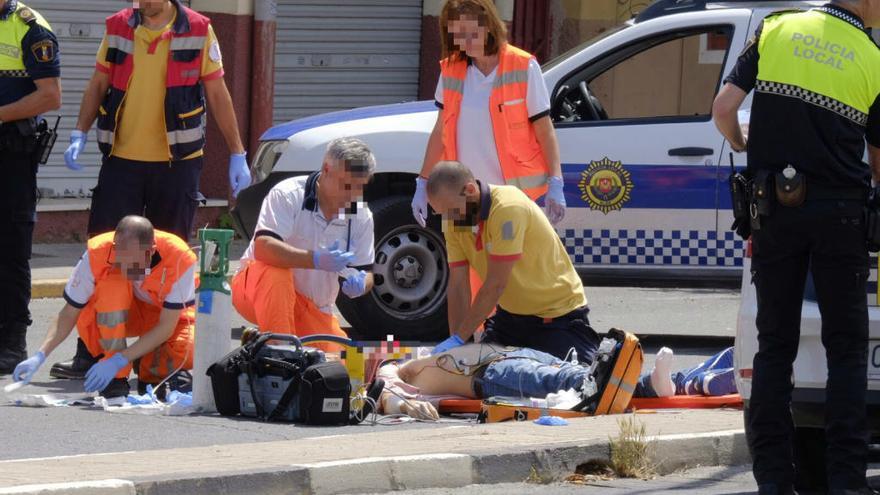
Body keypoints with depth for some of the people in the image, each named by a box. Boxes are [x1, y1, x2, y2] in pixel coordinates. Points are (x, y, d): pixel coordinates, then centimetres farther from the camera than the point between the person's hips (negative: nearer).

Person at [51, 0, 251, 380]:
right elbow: (98, 85, 12)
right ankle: (89, 354, -1)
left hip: (177, 162, -2)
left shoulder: (198, 32, -1)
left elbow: (217, 95, 4)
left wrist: (237, 155, 4)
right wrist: (80, 134, -2)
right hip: (122, 160, 2)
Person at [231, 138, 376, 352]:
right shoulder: (288, 195, -19)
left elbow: (366, 272, 2)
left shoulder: (362, 217, -2)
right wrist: (316, 260, -43)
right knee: (275, 274, -39)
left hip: (313, 310, 5)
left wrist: (360, 284, -24)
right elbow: (263, 248, -32)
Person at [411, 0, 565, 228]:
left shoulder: (523, 68, -5)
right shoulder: (451, 70, 7)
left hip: (513, 191, -4)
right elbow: (440, 132, 14)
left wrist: (555, 185, -10)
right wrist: (422, 184, 14)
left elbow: (544, 130, -3)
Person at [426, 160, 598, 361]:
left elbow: (495, 285, -29)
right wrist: (454, 341, -17)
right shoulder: (454, 220, -5)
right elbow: (458, 287, -6)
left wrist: (459, 339, -27)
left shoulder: (508, 207, -28)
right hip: (510, 314, 7)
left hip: (558, 315, -7)